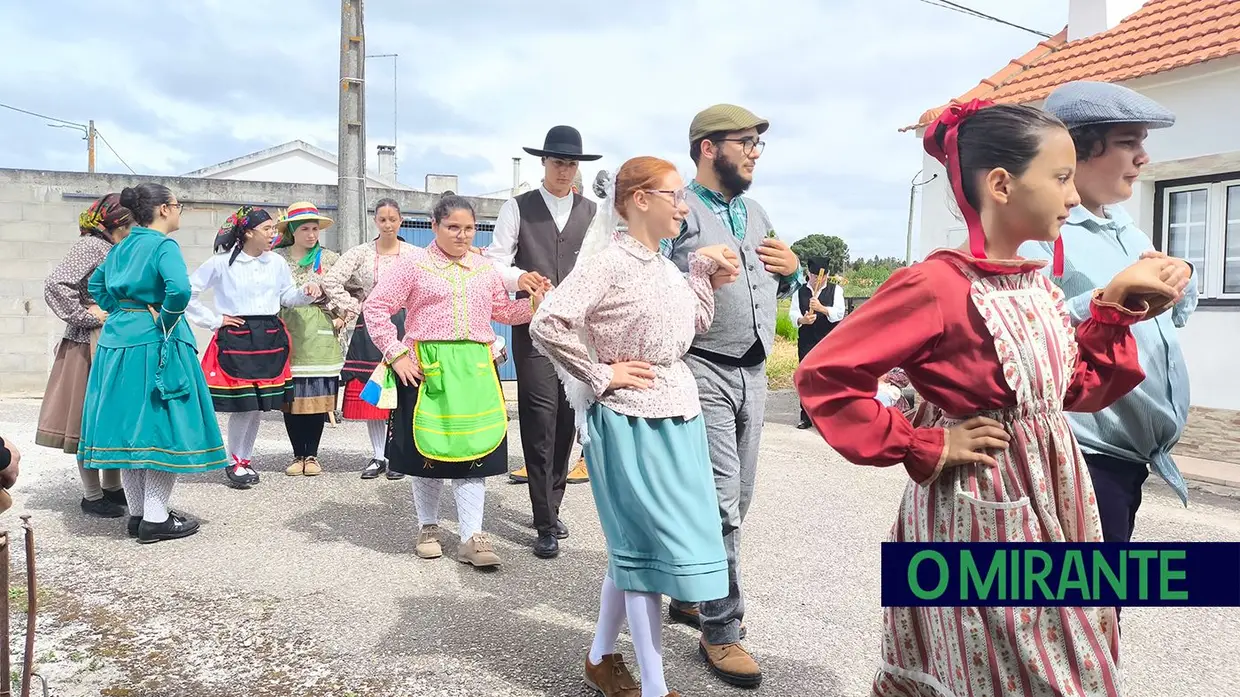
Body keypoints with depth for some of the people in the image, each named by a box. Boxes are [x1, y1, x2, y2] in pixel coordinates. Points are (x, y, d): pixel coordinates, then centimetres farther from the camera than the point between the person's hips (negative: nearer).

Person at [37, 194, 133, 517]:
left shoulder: (112, 248, 13)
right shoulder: (90, 245, -13)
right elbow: (55, 284, -23)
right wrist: (86, 315, -16)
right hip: (92, 347, -9)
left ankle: (112, 488, 24)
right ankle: (92, 496, 9)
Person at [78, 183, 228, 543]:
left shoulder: (121, 247, 14)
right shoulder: (163, 245, -11)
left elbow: (95, 285, 26)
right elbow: (179, 289, -28)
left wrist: (118, 312, 19)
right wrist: (165, 319, -13)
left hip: (118, 339, 8)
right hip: (154, 343, -8)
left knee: (129, 427, 11)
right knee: (161, 427, -2)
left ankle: (137, 514, 20)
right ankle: (156, 519, 0)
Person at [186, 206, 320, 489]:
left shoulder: (276, 262, 7)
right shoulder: (221, 262, -5)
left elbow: (287, 296, 15)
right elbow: (188, 293, 0)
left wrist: (306, 293, -5)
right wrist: (214, 320, -3)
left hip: (269, 338, 4)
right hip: (236, 338, -4)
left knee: (259, 405, 9)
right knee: (243, 405, -7)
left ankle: (245, 460, 25)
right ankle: (234, 463, 11)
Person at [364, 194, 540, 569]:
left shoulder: (485, 269, 13)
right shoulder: (414, 265, 0)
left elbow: (502, 310, 21)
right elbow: (375, 308, -1)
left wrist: (533, 304, 2)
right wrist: (396, 355, -7)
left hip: (475, 369, 3)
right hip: (428, 367, -3)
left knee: (474, 450, 0)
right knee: (428, 448, 5)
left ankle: (472, 538, 6)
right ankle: (428, 527, 24)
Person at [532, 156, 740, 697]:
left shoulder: (666, 267, 12)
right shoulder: (608, 262, -13)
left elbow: (693, 326, 18)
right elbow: (547, 325, -21)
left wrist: (705, 271, 9)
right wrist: (601, 376, -15)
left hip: (678, 419, 8)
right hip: (632, 422, -8)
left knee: (634, 545, 16)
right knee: (651, 546, -3)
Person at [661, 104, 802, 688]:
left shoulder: (756, 213, 17)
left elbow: (776, 288, 24)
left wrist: (792, 270, 4)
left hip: (752, 371, 7)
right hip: (703, 369, -7)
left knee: (736, 498, 13)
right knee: (720, 498, -7)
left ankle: (690, 595, 30)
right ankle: (721, 630, 5)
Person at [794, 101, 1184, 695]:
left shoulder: (1038, 283, 4)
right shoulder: (936, 285, -21)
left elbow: (1080, 389, 13)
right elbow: (822, 376, -23)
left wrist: (1117, 306, 2)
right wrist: (926, 447, -19)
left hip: (1051, 508, 8)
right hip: (979, 516, -8)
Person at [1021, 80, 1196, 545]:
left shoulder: (1125, 225, 15)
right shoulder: (1037, 231, -15)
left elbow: (1175, 314, 23)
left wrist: (1181, 280, 3)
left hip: (1130, 450, 10)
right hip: (1084, 454, -9)